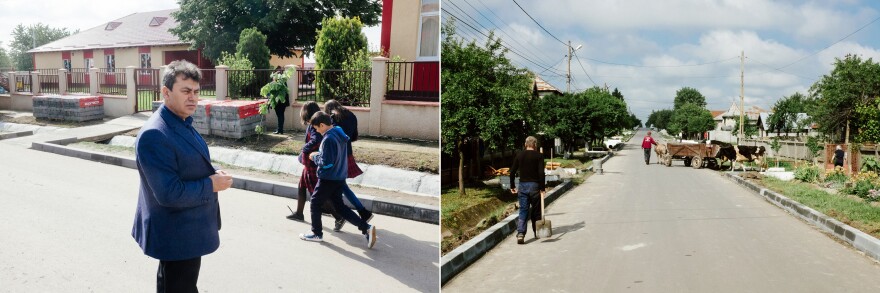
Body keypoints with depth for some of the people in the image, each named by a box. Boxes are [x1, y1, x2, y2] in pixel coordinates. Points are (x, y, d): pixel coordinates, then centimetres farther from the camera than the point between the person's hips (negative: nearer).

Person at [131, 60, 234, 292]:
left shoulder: (183, 124, 6)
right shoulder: (154, 135, -26)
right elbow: (170, 193, -30)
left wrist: (213, 175, -3)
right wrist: (211, 185, -18)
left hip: (186, 230, 10)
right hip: (177, 236, -10)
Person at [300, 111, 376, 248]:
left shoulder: (328, 138, -22)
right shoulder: (340, 134, 8)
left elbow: (327, 162, -23)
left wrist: (315, 157, -7)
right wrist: (319, 154, 12)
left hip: (328, 179, -9)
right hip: (340, 178, 9)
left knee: (315, 203, 11)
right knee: (339, 206, 13)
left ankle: (316, 233, 24)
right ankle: (366, 228, 3)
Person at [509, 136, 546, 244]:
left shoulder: (519, 155, 5)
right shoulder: (539, 156, -5)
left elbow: (512, 171, 3)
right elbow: (541, 173, -13)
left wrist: (512, 186, 11)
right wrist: (542, 189, -10)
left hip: (522, 186, 2)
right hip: (535, 185, -2)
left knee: (523, 211, 2)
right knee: (536, 210, 13)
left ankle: (520, 233, -14)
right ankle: (537, 232, 25)